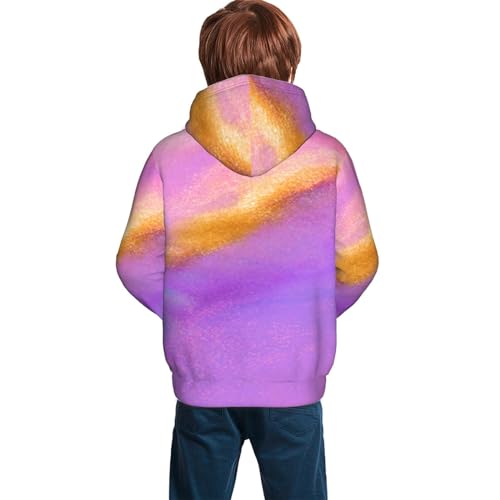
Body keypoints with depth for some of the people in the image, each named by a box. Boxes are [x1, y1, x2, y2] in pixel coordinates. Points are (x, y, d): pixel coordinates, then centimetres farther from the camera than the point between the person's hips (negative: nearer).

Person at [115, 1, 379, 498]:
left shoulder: (170, 155, -9)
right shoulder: (327, 155, -9)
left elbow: (135, 263, -7)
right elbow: (357, 264, -5)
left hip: (202, 378, 1)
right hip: (294, 381, 0)